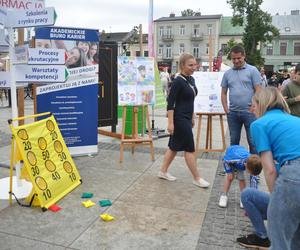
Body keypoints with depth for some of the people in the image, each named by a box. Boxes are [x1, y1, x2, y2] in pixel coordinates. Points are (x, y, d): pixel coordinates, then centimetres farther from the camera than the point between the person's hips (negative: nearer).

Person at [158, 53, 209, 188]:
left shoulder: (191, 79, 10)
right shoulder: (178, 81, -16)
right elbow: (170, 103, -18)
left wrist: (192, 117, 21)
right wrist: (170, 123, -21)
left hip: (187, 119, 9)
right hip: (180, 119, -9)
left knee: (175, 146, 15)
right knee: (189, 149, 0)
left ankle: (163, 171, 28)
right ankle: (197, 178, 11)